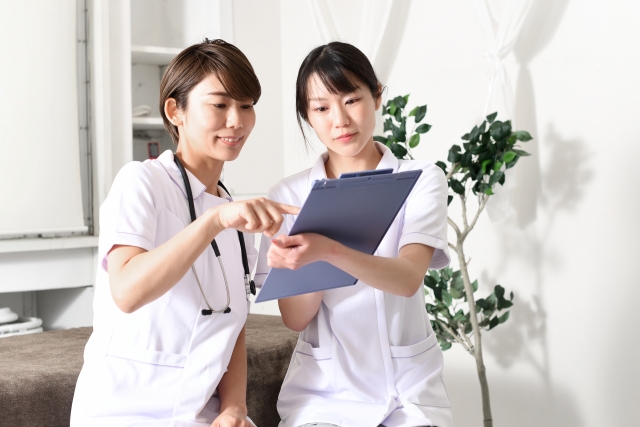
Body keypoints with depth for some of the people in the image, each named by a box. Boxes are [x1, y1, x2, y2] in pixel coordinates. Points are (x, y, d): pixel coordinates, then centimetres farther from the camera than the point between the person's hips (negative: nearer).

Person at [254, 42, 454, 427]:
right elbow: (295, 318, -3)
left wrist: (329, 251, -34)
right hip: (324, 389, 1)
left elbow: (409, 278, -18)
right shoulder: (290, 194, 2)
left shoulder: (421, 180, -1)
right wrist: (313, 261, -22)